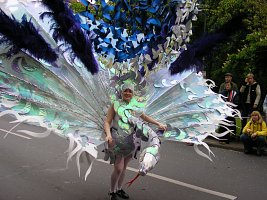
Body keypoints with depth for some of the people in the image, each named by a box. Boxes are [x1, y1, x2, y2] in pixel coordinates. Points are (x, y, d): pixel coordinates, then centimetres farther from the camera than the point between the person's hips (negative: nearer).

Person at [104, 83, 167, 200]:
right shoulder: (115, 105, -4)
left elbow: (145, 117, 21)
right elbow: (107, 122, -7)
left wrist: (158, 124, 15)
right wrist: (108, 135, -24)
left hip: (130, 141, 5)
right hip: (117, 139, -5)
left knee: (123, 168, 12)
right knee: (118, 168, -10)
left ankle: (119, 189, 31)